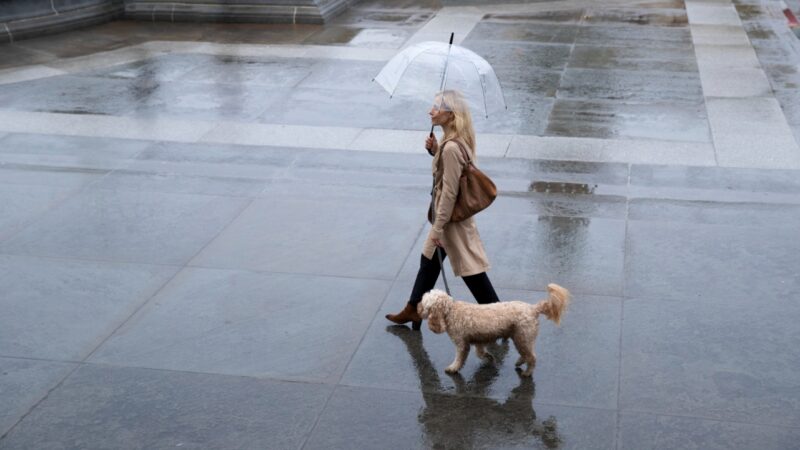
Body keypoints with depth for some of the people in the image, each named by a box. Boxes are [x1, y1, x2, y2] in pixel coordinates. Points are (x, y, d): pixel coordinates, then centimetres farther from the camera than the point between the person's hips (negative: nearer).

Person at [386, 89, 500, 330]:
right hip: (453, 212, 10)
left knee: (471, 269, 2)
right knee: (429, 260, 21)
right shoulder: (460, 139, 0)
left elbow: (449, 193, -25)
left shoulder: (451, 148, -28)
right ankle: (413, 309, 35)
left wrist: (438, 227, -19)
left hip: (452, 217, -10)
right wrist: (435, 150, -1)